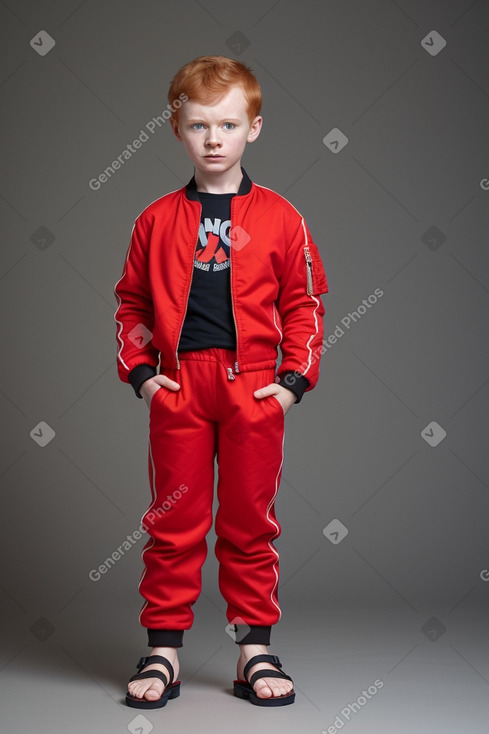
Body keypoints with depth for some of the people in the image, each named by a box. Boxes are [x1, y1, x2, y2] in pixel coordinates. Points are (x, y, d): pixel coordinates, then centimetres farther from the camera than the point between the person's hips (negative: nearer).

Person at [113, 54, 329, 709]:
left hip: (254, 390, 0)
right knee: (174, 522, 6)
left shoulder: (278, 217, 3)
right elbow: (132, 302, 12)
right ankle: (164, 651, 15)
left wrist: (296, 377, -3)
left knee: (250, 521, 7)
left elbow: (304, 302, 6)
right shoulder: (157, 220, 5)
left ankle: (255, 650, 17)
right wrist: (139, 371, 1)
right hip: (177, 391, 1)